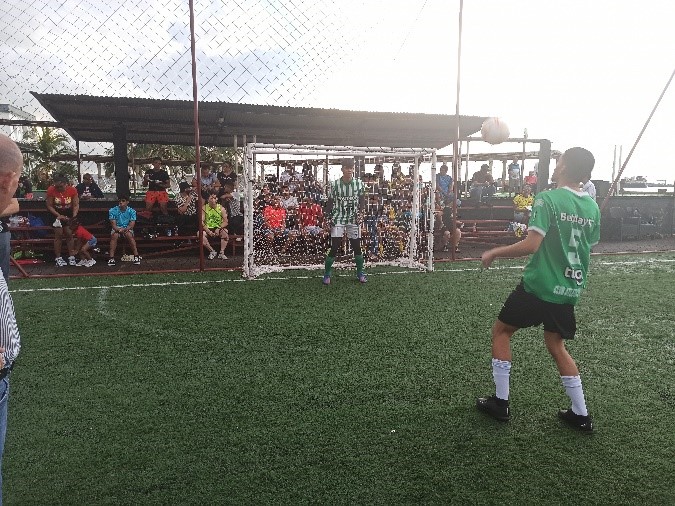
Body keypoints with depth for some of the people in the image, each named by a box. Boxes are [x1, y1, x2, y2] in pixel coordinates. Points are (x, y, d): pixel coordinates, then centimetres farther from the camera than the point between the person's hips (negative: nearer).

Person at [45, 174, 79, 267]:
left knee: (69, 234, 0)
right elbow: (49, 206, -14)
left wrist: (74, 216, -22)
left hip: (68, 214, 2)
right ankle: (58, 258, -1)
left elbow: (76, 205, -9)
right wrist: (59, 215, -24)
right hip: (56, 214, -1)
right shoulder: (51, 190, -19)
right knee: (58, 235, -5)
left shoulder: (72, 190, -16)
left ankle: (71, 257, 4)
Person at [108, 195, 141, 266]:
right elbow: (113, 224, -8)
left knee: (129, 235, -35)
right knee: (114, 235, -33)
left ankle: (136, 256, -31)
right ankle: (111, 258, -33)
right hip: (117, 229, 1)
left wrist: (124, 229, -28)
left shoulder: (131, 211, -4)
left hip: (127, 229, -1)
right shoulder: (113, 210, -3)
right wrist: (119, 230, -29)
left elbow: (132, 225, -9)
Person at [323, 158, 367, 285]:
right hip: (338, 219, -2)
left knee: (357, 247, 4)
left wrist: (360, 213, -10)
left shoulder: (359, 183, -1)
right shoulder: (334, 184, -5)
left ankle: (360, 273, 22)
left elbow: (362, 202, 6)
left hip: (354, 219, 2)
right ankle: (327, 274, 11)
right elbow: (330, 203, 2)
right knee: (334, 247, -5)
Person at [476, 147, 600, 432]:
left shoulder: (548, 199, -15)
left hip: (538, 286, -6)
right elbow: (588, 246, 16)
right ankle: (580, 414, 24)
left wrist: (493, 253, -12)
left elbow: (531, 245, -23)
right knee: (557, 346, 21)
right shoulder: (592, 207, 6)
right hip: (569, 290, 6)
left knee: (501, 331, 12)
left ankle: (500, 402, 17)